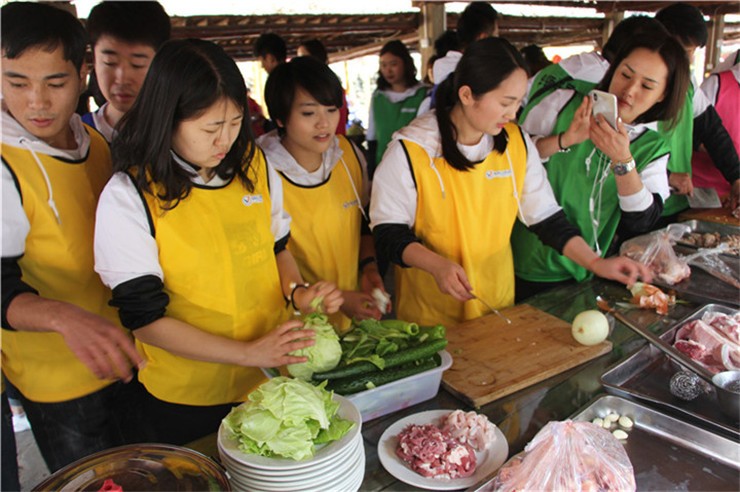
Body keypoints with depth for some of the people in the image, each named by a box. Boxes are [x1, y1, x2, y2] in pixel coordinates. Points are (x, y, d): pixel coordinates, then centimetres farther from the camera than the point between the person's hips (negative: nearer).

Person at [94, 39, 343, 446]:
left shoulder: (254, 167, -4)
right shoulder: (127, 198, -17)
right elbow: (144, 318, -17)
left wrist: (296, 291, -11)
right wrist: (248, 353, -23)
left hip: (271, 379, 5)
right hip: (186, 399, -4)